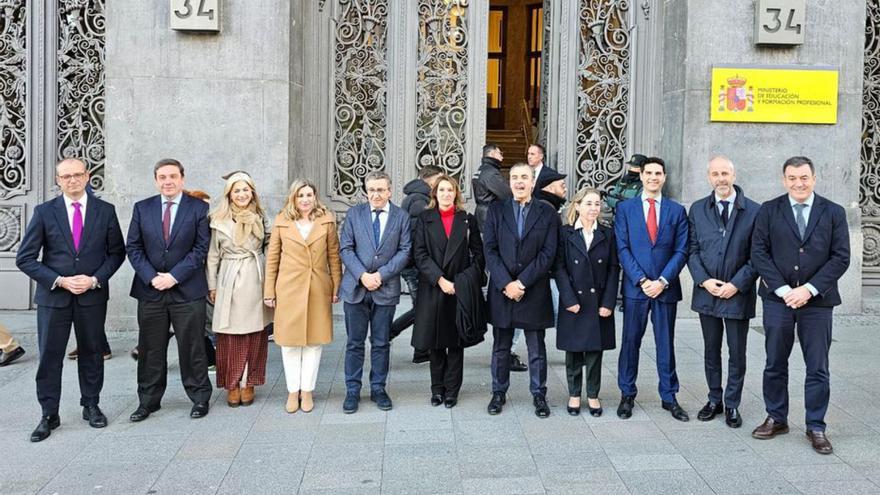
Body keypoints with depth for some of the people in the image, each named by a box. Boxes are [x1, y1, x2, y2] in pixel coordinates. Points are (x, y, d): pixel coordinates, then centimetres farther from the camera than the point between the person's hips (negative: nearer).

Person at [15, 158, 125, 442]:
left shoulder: (105, 211, 1)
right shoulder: (44, 213, -2)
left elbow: (116, 252, 6)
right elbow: (25, 258, -2)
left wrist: (95, 279, -9)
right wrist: (60, 281, -13)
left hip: (93, 296, 1)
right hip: (53, 296, -1)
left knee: (92, 353, 12)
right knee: (49, 357, 3)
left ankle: (91, 406, 28)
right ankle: (49, 415, 14)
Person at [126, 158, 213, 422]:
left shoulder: (199, 208, 0)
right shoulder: (142, 208, 8)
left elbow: (201, 248, -5)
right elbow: (133, 247, 5)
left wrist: (174, 276, -12)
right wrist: (151, 277, -8)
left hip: (187, 291, -2)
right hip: (150, 290, 3)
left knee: (192, 348, 4)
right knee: (150, 349, 8)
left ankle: (200, 398, 17)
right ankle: (148, 401, 20)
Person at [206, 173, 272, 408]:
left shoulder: (259, 218, 7)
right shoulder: (219, 221, 1)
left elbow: (267, 249, 12)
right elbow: (212, 256, 4)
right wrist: (212, 286, 2)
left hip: (255, 281, 2)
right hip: (230, 282, -2)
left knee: (254, 335, 5)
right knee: (230, 336, 1)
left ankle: (248, 384, 15)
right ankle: (232, 385, 12)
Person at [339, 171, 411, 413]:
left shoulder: (401, 217, 2)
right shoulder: (354, 214, 3)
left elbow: (404, 251, -2)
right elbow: (345, 248, -1)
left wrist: (381, 275, -12)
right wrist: (362, 275, -13)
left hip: (386, 289, 0)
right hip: (356, 287, 0)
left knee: (381, 343, 9)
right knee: (355, 343, 6)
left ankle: (378, 389, 20)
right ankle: (352, 390, 15)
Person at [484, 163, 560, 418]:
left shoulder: (547, 213, 2)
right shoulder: (496, 210, 5)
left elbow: (548, 254, -6)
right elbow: (489, 250, -2)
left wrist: (522, 282, -13)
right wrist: (506, 283, -13)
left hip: (534, 291, -1)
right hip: (501, 289, 1)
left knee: (537, 349, 8)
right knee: (501, 347, 10)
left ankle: (539, 394, 19)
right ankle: (499, 392, 22)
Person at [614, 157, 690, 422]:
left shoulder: (676, 210, 6)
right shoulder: (625, 208, 3)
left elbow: (681, 251, 1)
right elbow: (622, 249, -3)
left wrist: (662, 281, -11)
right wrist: (642, 280, -12)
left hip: (666, 288, 1)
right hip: (635, 287, -1)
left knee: (666, 343, 8)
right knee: (630, 342, 6)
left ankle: (669, 397, 18)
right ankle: (627, 395, 18)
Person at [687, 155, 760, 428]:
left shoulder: (754, 211, -5)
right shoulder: (697, 210, 4)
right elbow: (692, 250, 3)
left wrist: (736, 284, -13)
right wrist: (704, 280, -10)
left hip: (738, 294, -2)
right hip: (706, 293, 3)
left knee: (737, 353, 7)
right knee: (711, 351, 13)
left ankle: (732, 405, 20)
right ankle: (714, 400, 27)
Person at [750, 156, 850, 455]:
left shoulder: (833, 213, 3)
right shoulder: (769, 211, 3)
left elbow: (840, 257, -2)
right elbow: (759, 253, -2)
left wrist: (808, 289, -12)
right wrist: (784, 290, -11)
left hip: (818, 301, 0)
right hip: (778, 298, 1)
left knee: (818, 368, 4)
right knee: (775, 363, 9)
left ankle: (815, 427, 16)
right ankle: (776, 419, 23)